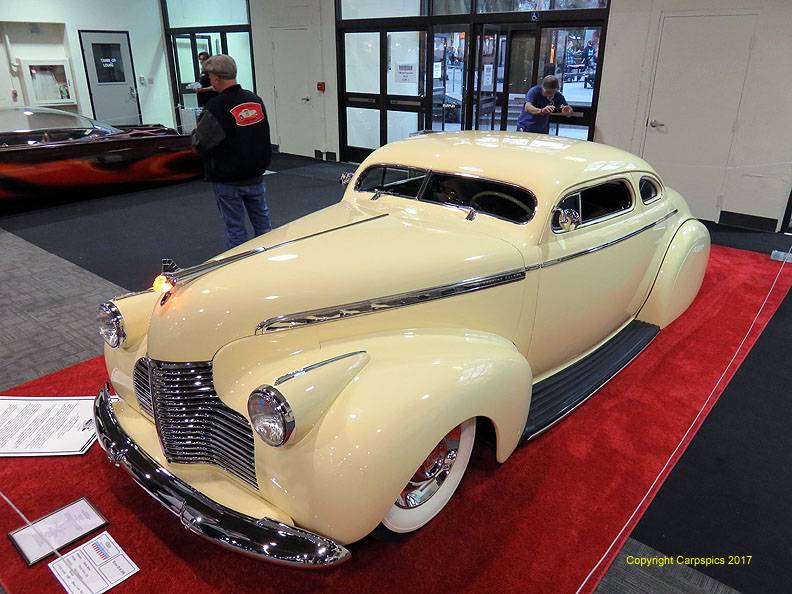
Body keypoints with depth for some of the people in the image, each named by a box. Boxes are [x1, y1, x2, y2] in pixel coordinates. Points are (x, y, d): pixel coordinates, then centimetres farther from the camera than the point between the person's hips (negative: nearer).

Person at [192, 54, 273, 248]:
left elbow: (201, 145, -17)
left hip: (228, 180, -6)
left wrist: (196, 134, 2)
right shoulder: (256, 100, 2)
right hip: (256, 175, 6)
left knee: (235, 227, 5)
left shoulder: (216, 106, -19)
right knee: (261, 219, 17)